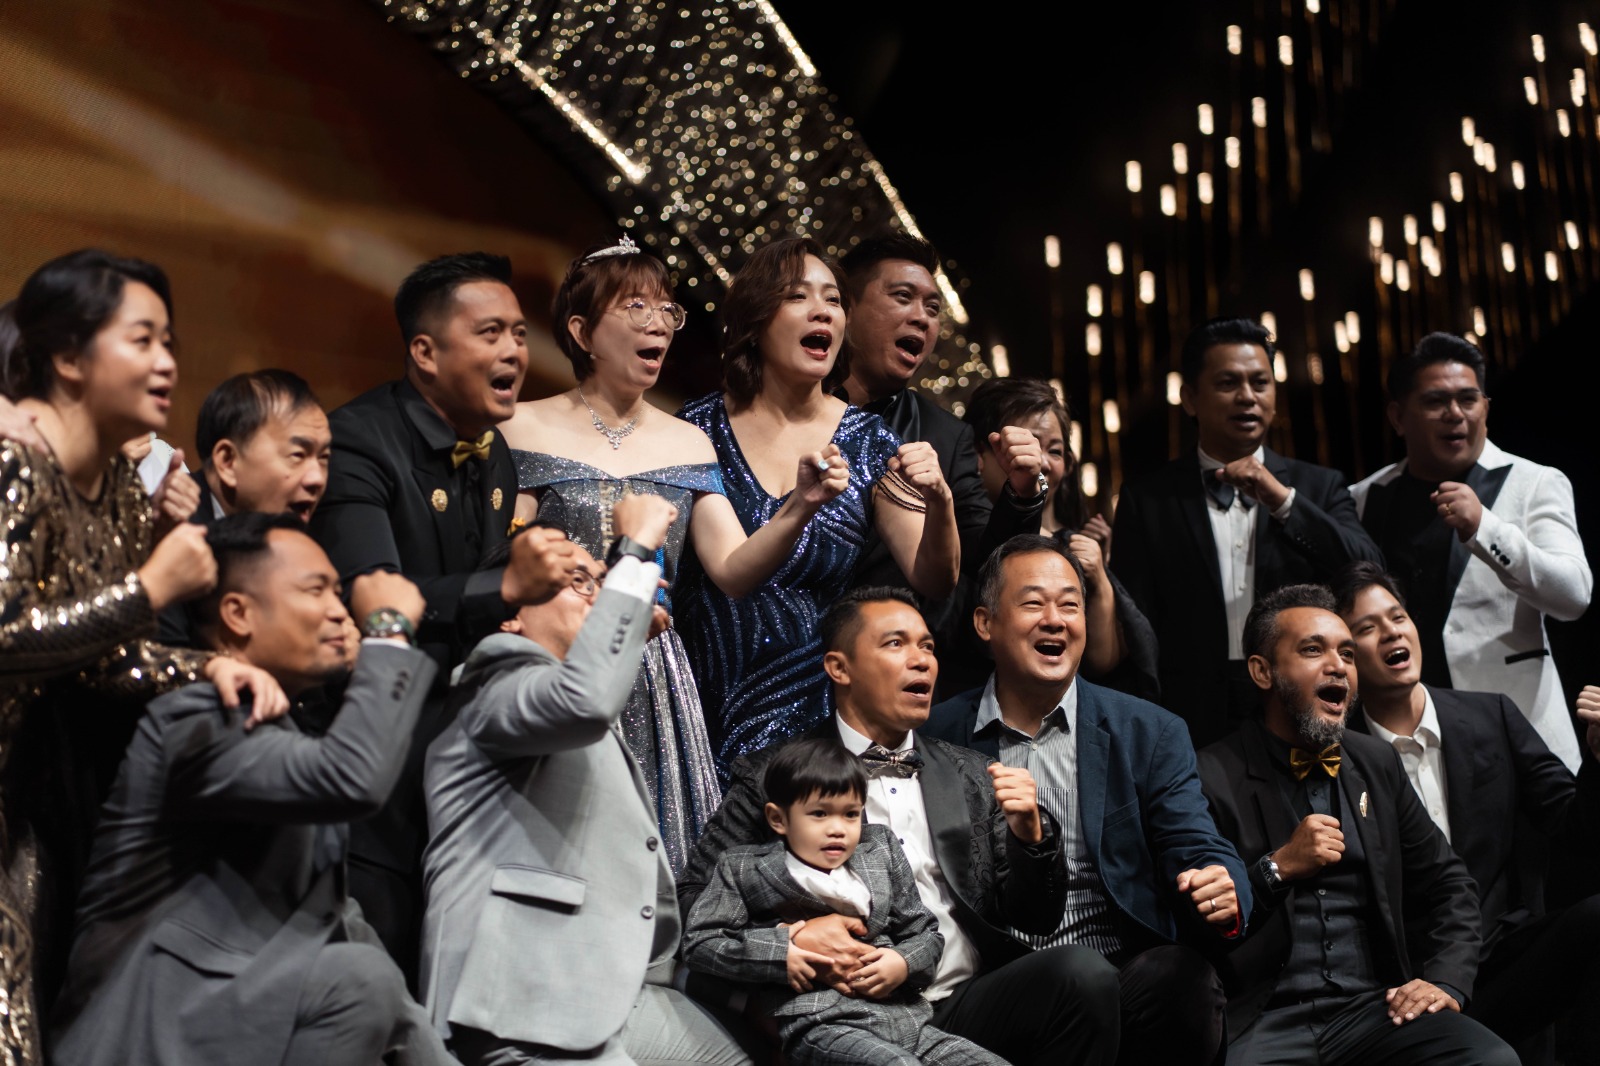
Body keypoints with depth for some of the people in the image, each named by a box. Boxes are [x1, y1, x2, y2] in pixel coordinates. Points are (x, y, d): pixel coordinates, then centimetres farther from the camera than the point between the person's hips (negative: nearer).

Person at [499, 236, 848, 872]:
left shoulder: (688, 443, 11)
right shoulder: (526, 430, -1)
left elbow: (735, 572, 2)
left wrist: (800, 506, -13)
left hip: (658, 686, 4)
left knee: (657, 853, 4)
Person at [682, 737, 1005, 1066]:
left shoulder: (880, 852, 19)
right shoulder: (745, 869, 9)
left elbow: (925, 932, 21)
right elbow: (698, 942, 5)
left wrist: (905, 963, -2)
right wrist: (777, 954, -7)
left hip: (903, 1016, 6)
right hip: (819, 1025, -6)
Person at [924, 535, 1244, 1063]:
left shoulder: (1152, 734, 10)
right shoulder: (938, 737, 7)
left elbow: (1198, 850, 1)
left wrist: (1222, 898, -23)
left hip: (1135, 973, 2)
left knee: (1185, 977, -30)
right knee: (1086, 975, -33)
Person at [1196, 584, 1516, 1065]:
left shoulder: (1377, 764, 16)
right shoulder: (1213, 777, -2)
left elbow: (1445, 883, 19)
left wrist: (1446, 983, 3)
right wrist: (1278, 868, -14)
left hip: (1373, 1008, 4)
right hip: (1260, 1021, -4)